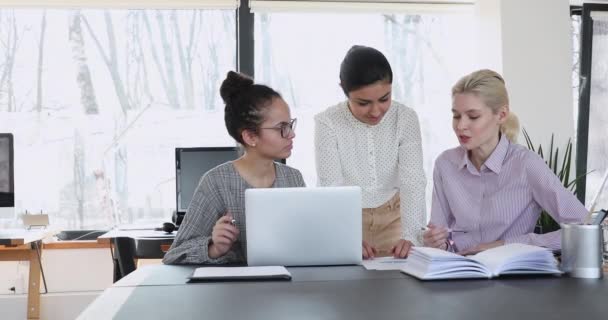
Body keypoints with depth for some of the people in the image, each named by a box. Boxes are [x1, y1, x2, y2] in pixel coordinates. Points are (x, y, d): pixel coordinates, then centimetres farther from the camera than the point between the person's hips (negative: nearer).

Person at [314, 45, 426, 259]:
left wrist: (410, 235, -35)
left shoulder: (406, 118, -11)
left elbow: (412, 182, -19)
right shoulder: (328, 123, -17)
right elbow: (331, 189, -21)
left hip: (393, 217, 2)